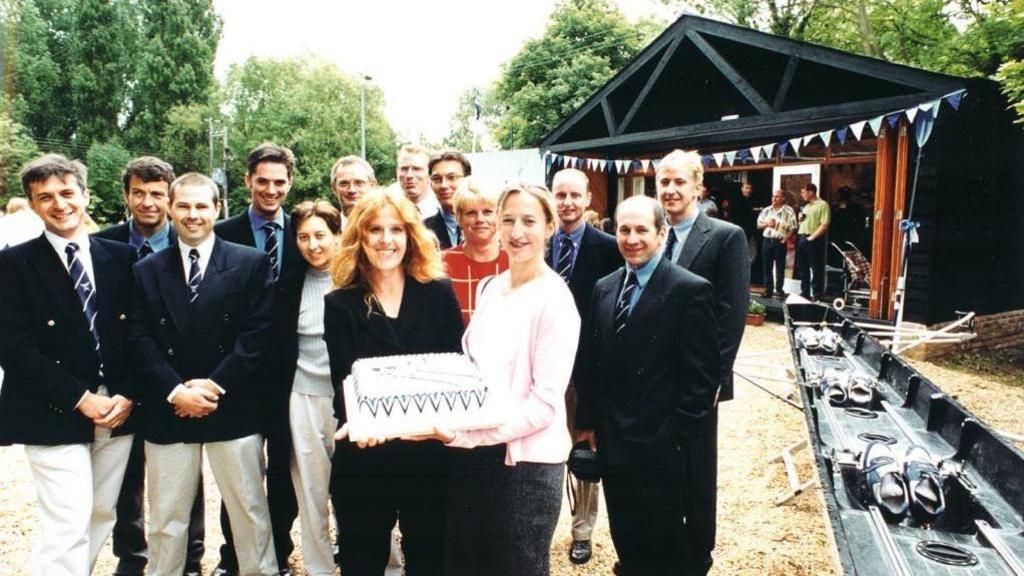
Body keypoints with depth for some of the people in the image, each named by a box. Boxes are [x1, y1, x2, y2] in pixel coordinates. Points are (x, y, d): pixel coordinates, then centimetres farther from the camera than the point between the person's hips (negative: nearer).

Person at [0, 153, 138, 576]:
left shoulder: (122, 258, 6)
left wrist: (128, 395, -6)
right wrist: (82, 399, -13)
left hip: (118, 411, 4)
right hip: (55, 417, -3)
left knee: (102, 517, 14)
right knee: (67, 528, -6)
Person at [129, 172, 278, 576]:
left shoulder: (252, 264, 1)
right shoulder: (146, 271, 9)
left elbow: (258, 334, -6)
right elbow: (140, 341, 2)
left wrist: (215, 385, -12)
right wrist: (175, 390, -11)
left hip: (233, 409, -2)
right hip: (167, 411, 2)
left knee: (250, 511, 8)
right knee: (165, 518, 12)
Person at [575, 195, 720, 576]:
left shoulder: (691, 290, -11)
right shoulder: (604, 288, 8)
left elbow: (702, 374, -12)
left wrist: (678, 435, -13)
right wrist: (588, 423, 10)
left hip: (661, 447, -5)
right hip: (612, 443, 6)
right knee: (626, 541, 17)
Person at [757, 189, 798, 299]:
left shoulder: (788, 211, -1)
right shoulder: (766, 210, 11)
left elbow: (792, 228, -4)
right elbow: (758, 225, 13)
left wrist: (786, 238, -16)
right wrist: (766, 224, -7)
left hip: (780, 242, -3)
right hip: (767, 240, 4)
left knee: (780, 268, 2)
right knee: (767, 267, 6)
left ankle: (779, 290, 10)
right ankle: (768, 290, 12)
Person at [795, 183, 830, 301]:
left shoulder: (822, 205, -7)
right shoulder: (806, 206, 19)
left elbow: (824, 225, -15)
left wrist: (812, 237, -19)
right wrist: (800, 219, 7)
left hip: (814, 240, -8)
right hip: (801, 238, 8)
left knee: (816, 269, -3)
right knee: (802, 268, 12)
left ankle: (817, 296, 1)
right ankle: (805, 294, 21)